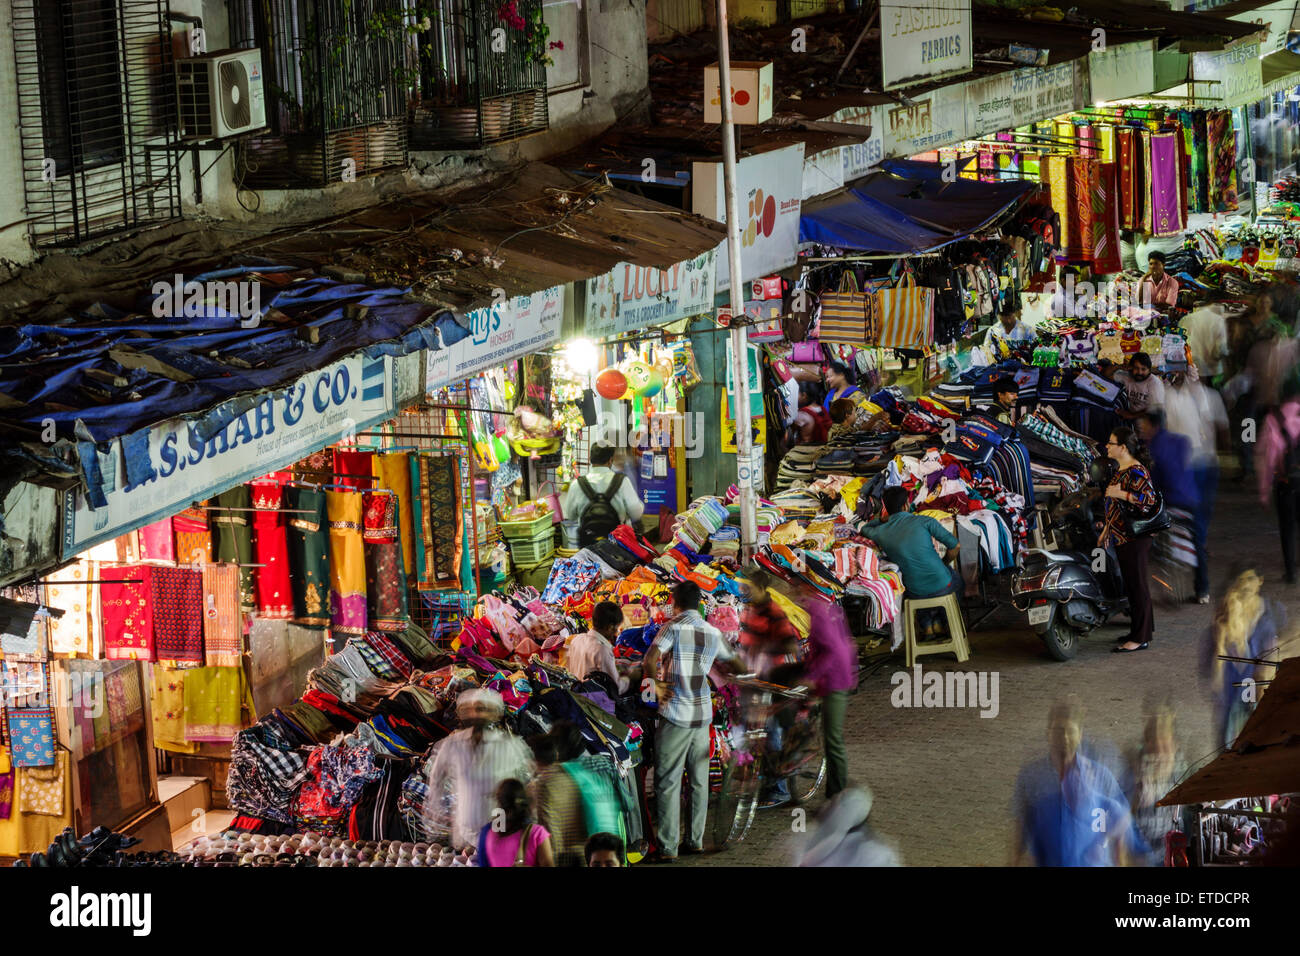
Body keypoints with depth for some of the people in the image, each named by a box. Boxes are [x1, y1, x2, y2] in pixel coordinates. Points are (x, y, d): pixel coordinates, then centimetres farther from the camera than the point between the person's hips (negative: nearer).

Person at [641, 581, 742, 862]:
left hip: (676, 714, -5)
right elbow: (734, 666, 19)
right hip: (703, 714, 5)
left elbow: (649, 662, -22)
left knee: (668, 781, -3)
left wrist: (657, 686, -6)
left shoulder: (674, 628, -9)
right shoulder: (713, 633, 7)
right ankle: (695, 839, 18)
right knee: (699, 780, 13)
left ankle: (668, 847, -5)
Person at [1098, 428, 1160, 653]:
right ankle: (1142, 629, 23)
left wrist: (1121, 494, -26)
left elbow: (1150, 499, -24)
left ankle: (1140, 638, -3)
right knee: (1131, 585, 14)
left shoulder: (1136, 472, -15)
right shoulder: (1121, 470, 16)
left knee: (1137, 585, -6)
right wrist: (1106, 531, 25)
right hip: (1122, 538, 10)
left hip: (1134, 539, -10)